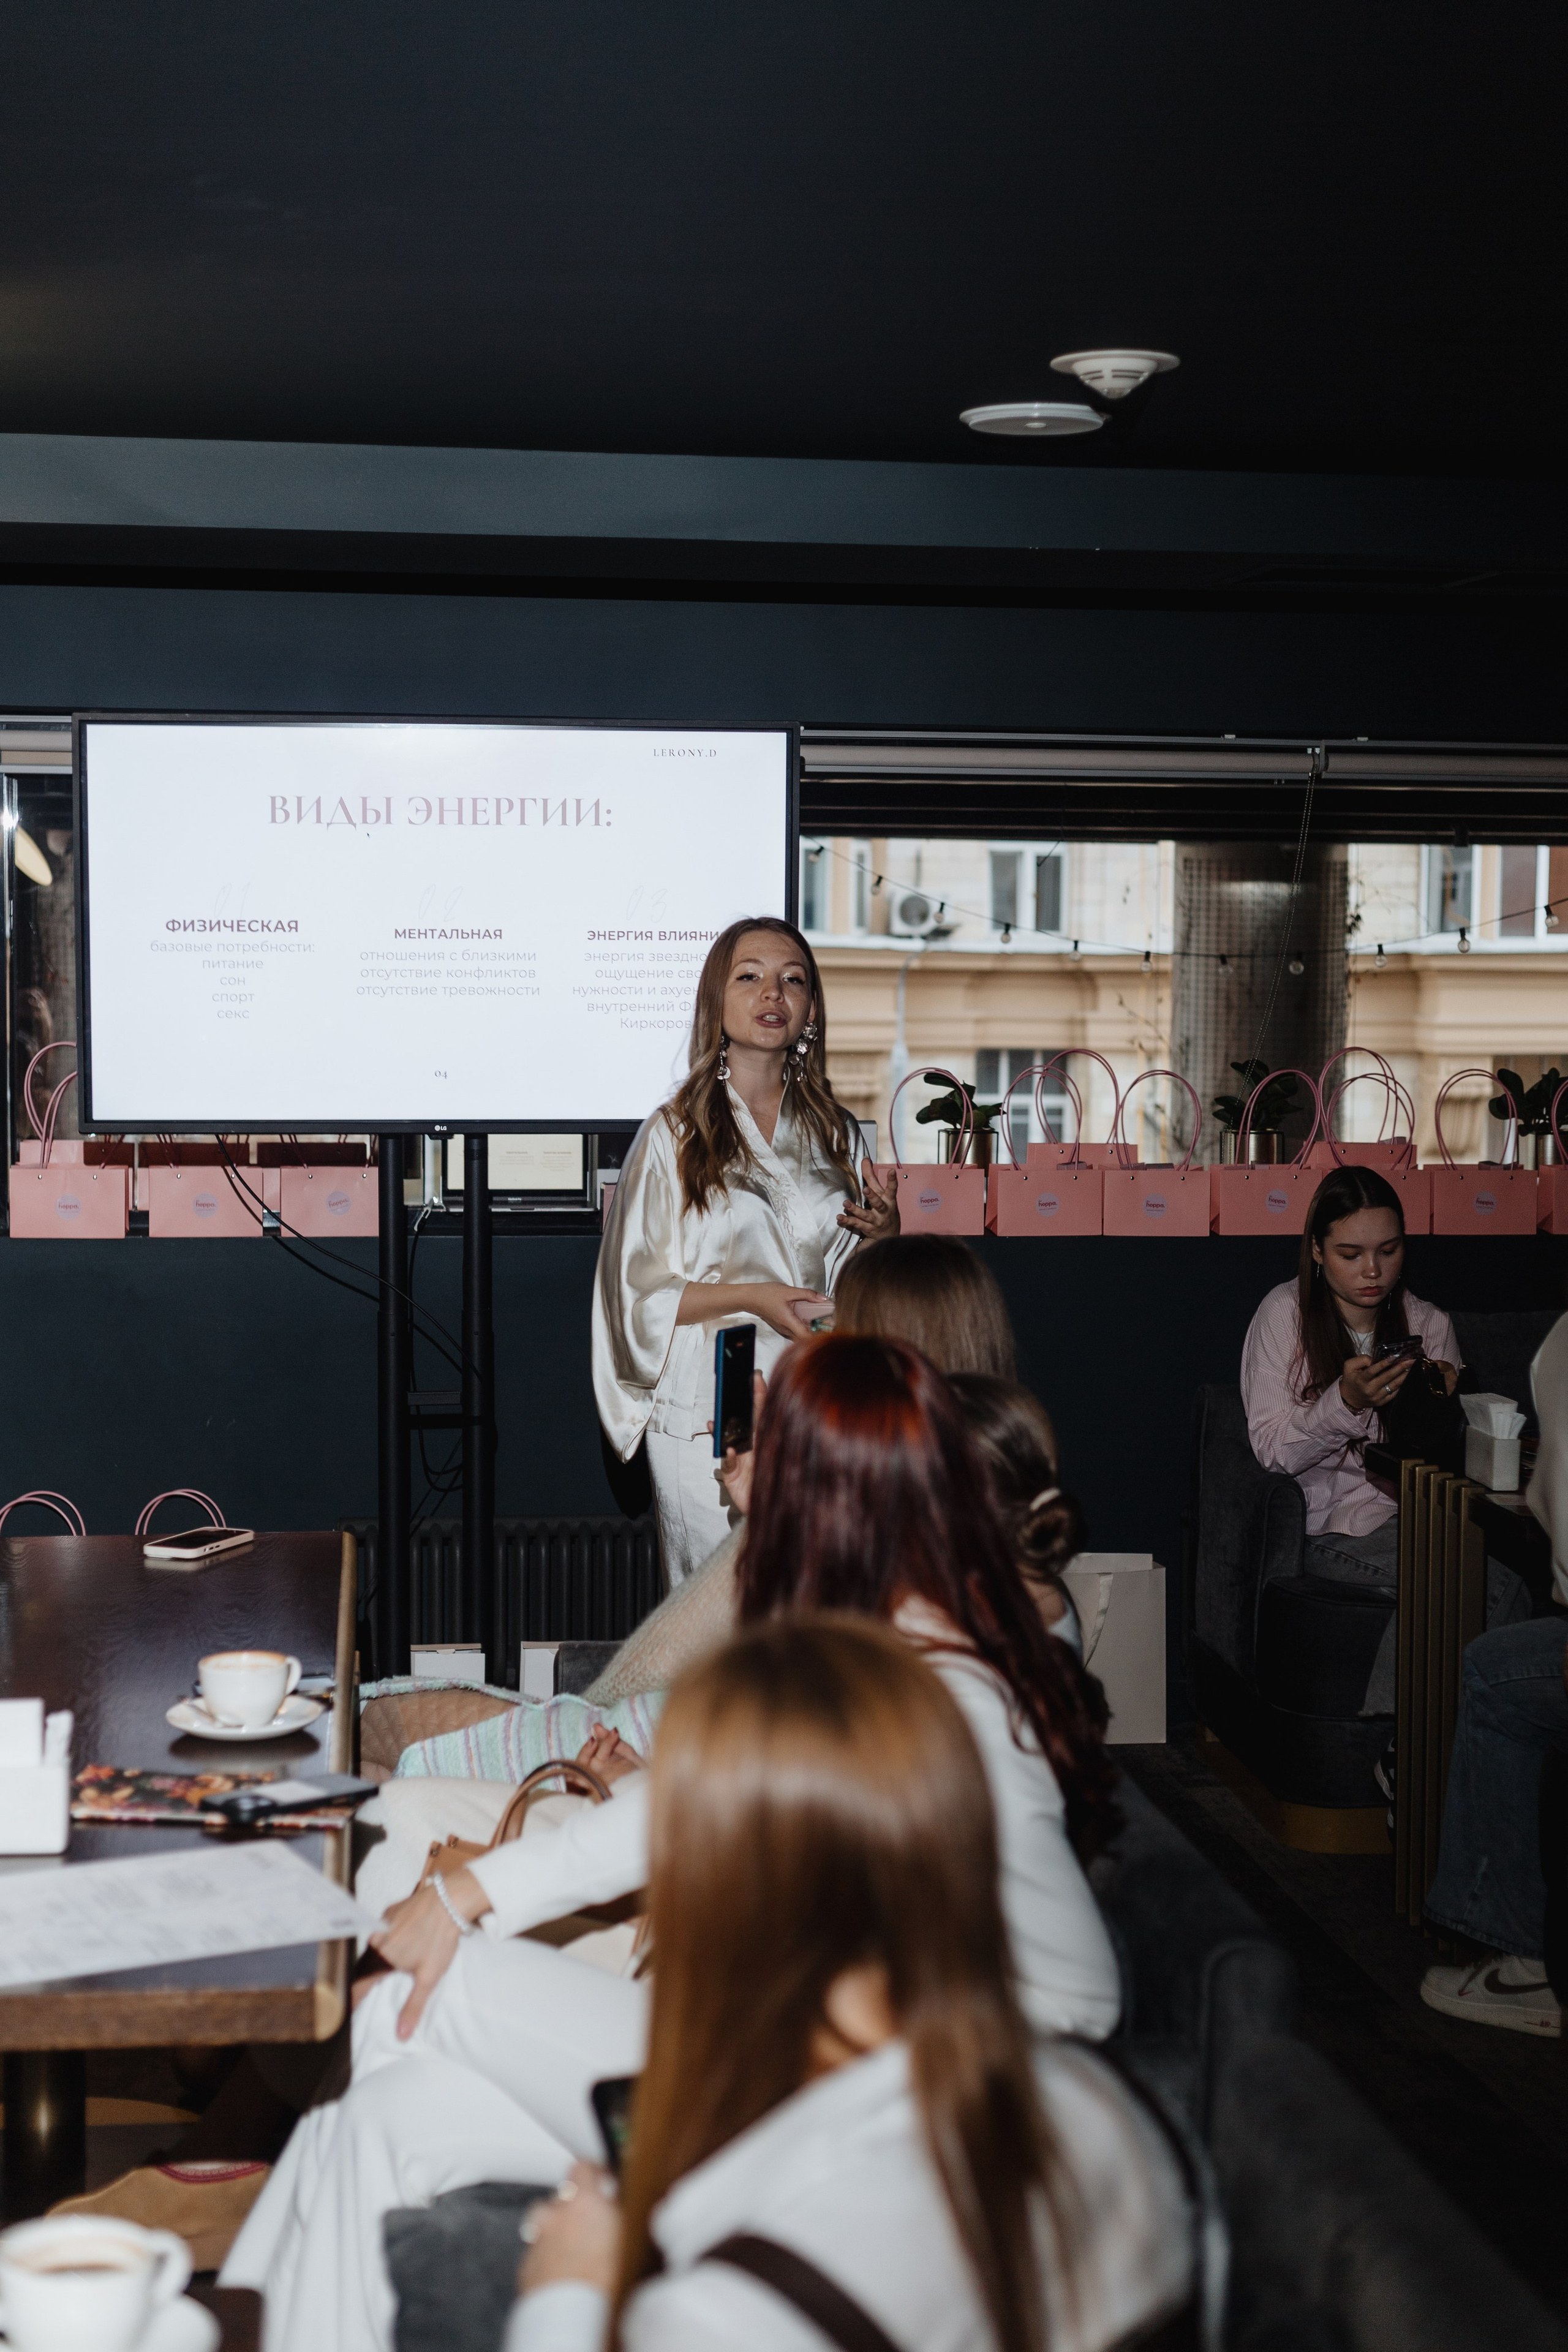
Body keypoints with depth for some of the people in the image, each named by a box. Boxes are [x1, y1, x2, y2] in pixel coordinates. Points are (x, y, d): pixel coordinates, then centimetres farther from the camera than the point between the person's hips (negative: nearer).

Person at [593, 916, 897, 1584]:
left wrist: (882, 1235, -2)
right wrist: (751, 1297, -15)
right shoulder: (673, 1133, -1)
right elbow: (637, 1294, -4)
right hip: (706, 1421, -3)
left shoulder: (834, 1133, 11)